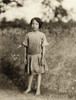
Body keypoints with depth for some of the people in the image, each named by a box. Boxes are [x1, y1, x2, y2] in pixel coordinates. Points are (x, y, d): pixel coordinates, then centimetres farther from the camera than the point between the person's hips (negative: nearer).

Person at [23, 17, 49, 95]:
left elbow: (43, 48, -5)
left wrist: (42, 58, -10)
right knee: (31, 72, 14)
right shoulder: (28, 35, -2)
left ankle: (38, 90, 18)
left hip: (38, 56, -2)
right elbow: (26, 47, 3)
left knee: (39, 72, 7)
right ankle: (29, 88, 31)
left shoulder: (42, 35, -6)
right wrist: (25, 57, 3)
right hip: (30, 56, 2)